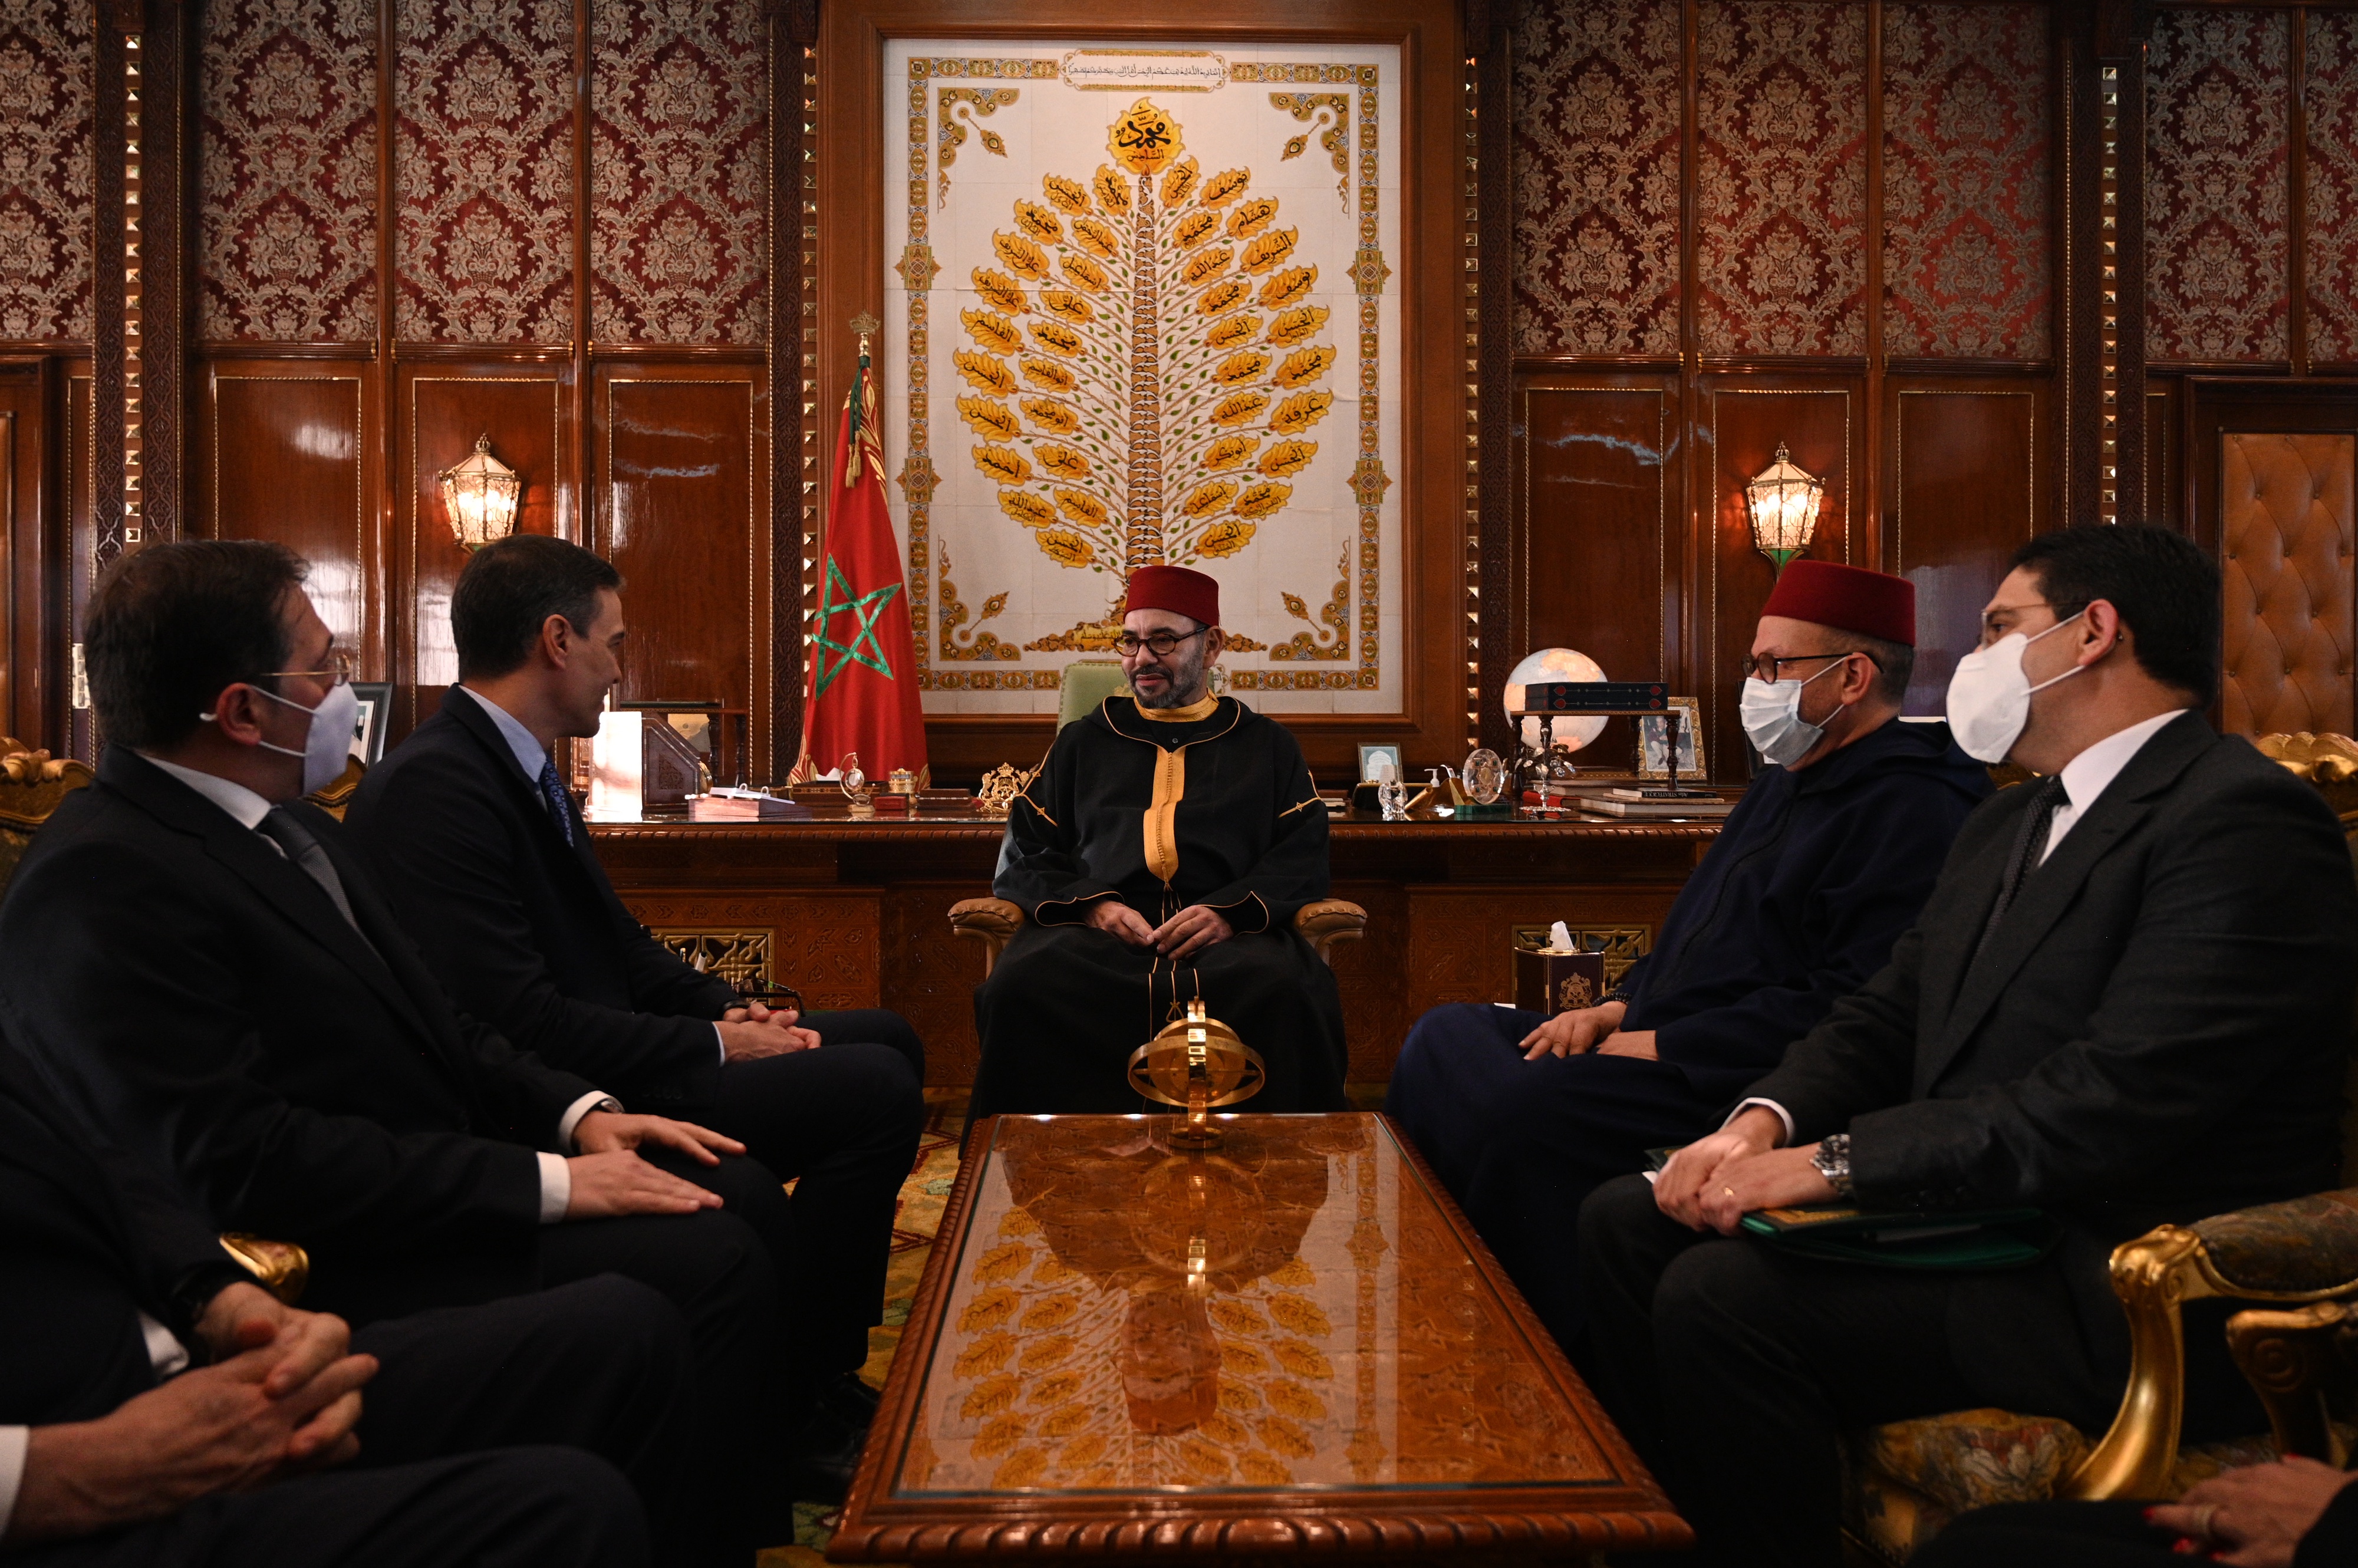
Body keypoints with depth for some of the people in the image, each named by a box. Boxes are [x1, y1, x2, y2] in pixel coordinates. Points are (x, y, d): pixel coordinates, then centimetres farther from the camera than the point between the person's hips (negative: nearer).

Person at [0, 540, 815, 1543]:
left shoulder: (294, 826, 11)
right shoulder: (101, 885, -20)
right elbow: (242, 1161, -25)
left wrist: (580, 1113, 0)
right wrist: (549, 1181, -23)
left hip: (446, 1171, 10)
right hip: (334, 1268, -10)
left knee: (745, 1198, 2)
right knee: (711, 1264, -19)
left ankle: (787, 1477, 15)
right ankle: (734, 1526, 0)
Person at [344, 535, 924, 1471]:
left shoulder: (515, 765, 12)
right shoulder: (433, 788, -20)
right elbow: (525, 1026, -26)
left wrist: (731, 1007, 1)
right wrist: (716, 1046, -17)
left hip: (602, 1063, 11)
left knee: (885, 1038, 15)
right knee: (876, 1090, -19)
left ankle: (821, 1365, 19)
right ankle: (807, 1402, -4)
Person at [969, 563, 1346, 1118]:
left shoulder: (1265, 746, 23)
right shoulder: (1082, 744, 27)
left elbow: (1303, 855, 10)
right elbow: (1026, 853, 18)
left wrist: (1231, 911, -10)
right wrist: (1091, 905, -3)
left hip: (1231, 933, -1)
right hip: (1096, 930, 1)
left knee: (1285, 993, -37)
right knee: (1021, 987, -33)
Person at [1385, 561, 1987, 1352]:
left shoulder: (1911, 808, -13)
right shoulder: (1783, 785, 21)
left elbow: (1852, 1007, -23)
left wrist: (1662, 1047, -19)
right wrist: (1619, 1007, 8)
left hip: (1746, 1088, -11)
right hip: (1656, 1045, 11)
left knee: (1526, 1109, -30)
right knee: (1447, 1035, 4)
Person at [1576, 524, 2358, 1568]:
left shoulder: (2244, 818, -16)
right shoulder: (2006, 825, 16)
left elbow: (2112, 1102, -26)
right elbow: (1886, 1014, 14)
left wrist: (1834, 1162, -23)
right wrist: (1765, 1123, -7)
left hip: (2136, 1294, -9)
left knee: (1722, 1294, -26)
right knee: (1625, 1221, 1)